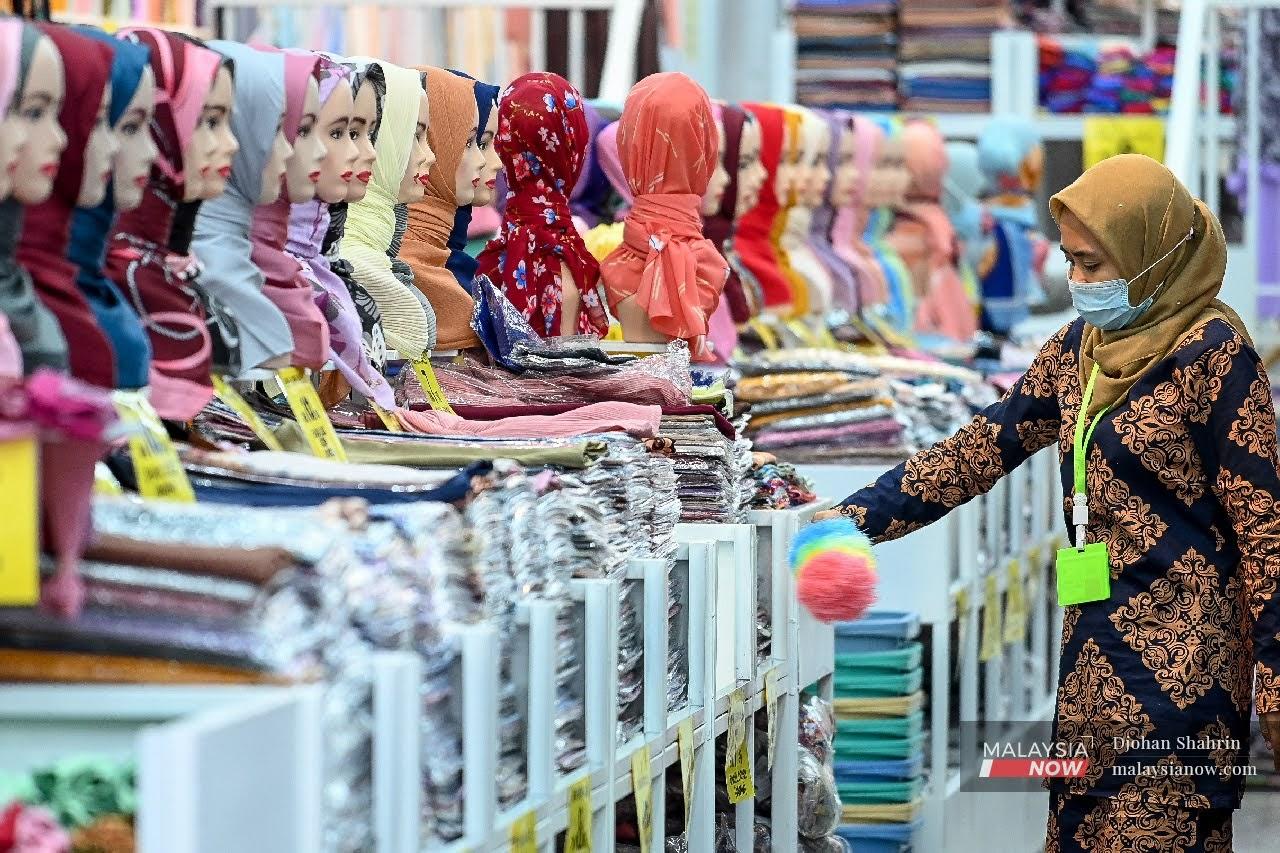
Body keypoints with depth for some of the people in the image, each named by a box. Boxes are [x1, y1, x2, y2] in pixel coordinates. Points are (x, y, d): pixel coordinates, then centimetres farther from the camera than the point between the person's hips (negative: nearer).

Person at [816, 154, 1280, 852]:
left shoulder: (1212, 354, -10)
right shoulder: (1079, 349, 12)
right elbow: (981, 448, 13)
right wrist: (857, 518, 3)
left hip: (1176, 659, -7)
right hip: (1095, 645, 7)